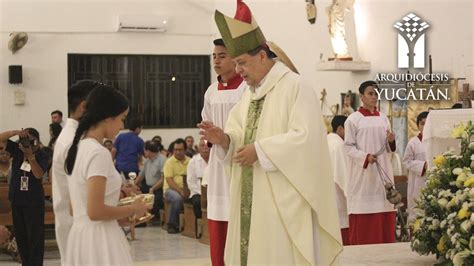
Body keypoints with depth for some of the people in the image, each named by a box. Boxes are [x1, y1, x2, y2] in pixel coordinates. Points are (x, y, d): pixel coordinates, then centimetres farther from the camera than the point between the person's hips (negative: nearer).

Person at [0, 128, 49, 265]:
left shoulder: (42, 156, -10)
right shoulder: (17, 150, 0)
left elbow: (39, 174, -22)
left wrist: (30, 155, -30)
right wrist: (15, 132, -22)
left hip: (34, 202, -4)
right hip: (16, 200, 5)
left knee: (35, 237, -3)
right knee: (20, 236, 12)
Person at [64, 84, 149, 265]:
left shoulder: (79, 148, 11)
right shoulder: (99, 153, -17)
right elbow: (95, 211, -22)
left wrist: (123, 214, 13)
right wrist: (132, 209, -8)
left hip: (81, 235, 9)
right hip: (98, 240, -9)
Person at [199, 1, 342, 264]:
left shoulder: (296, 87, -10)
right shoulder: (249, 93, 15)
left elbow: (306, 137, -20)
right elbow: (242, 137, 14)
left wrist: (260, 150, -21)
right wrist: (224, 139, -8)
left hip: (283, 199, -8)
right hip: (251, 199, 8)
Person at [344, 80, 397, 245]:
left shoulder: (383, 119, 14)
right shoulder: (353, 119, -1)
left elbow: (388, 149, 16)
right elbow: (348, 147, -6)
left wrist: (391, 141, -6)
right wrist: (365, 157, -19)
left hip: (382, 173, 5)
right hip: (363, 174, -5)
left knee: (385, 221, 4)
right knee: (363, 223, -7)